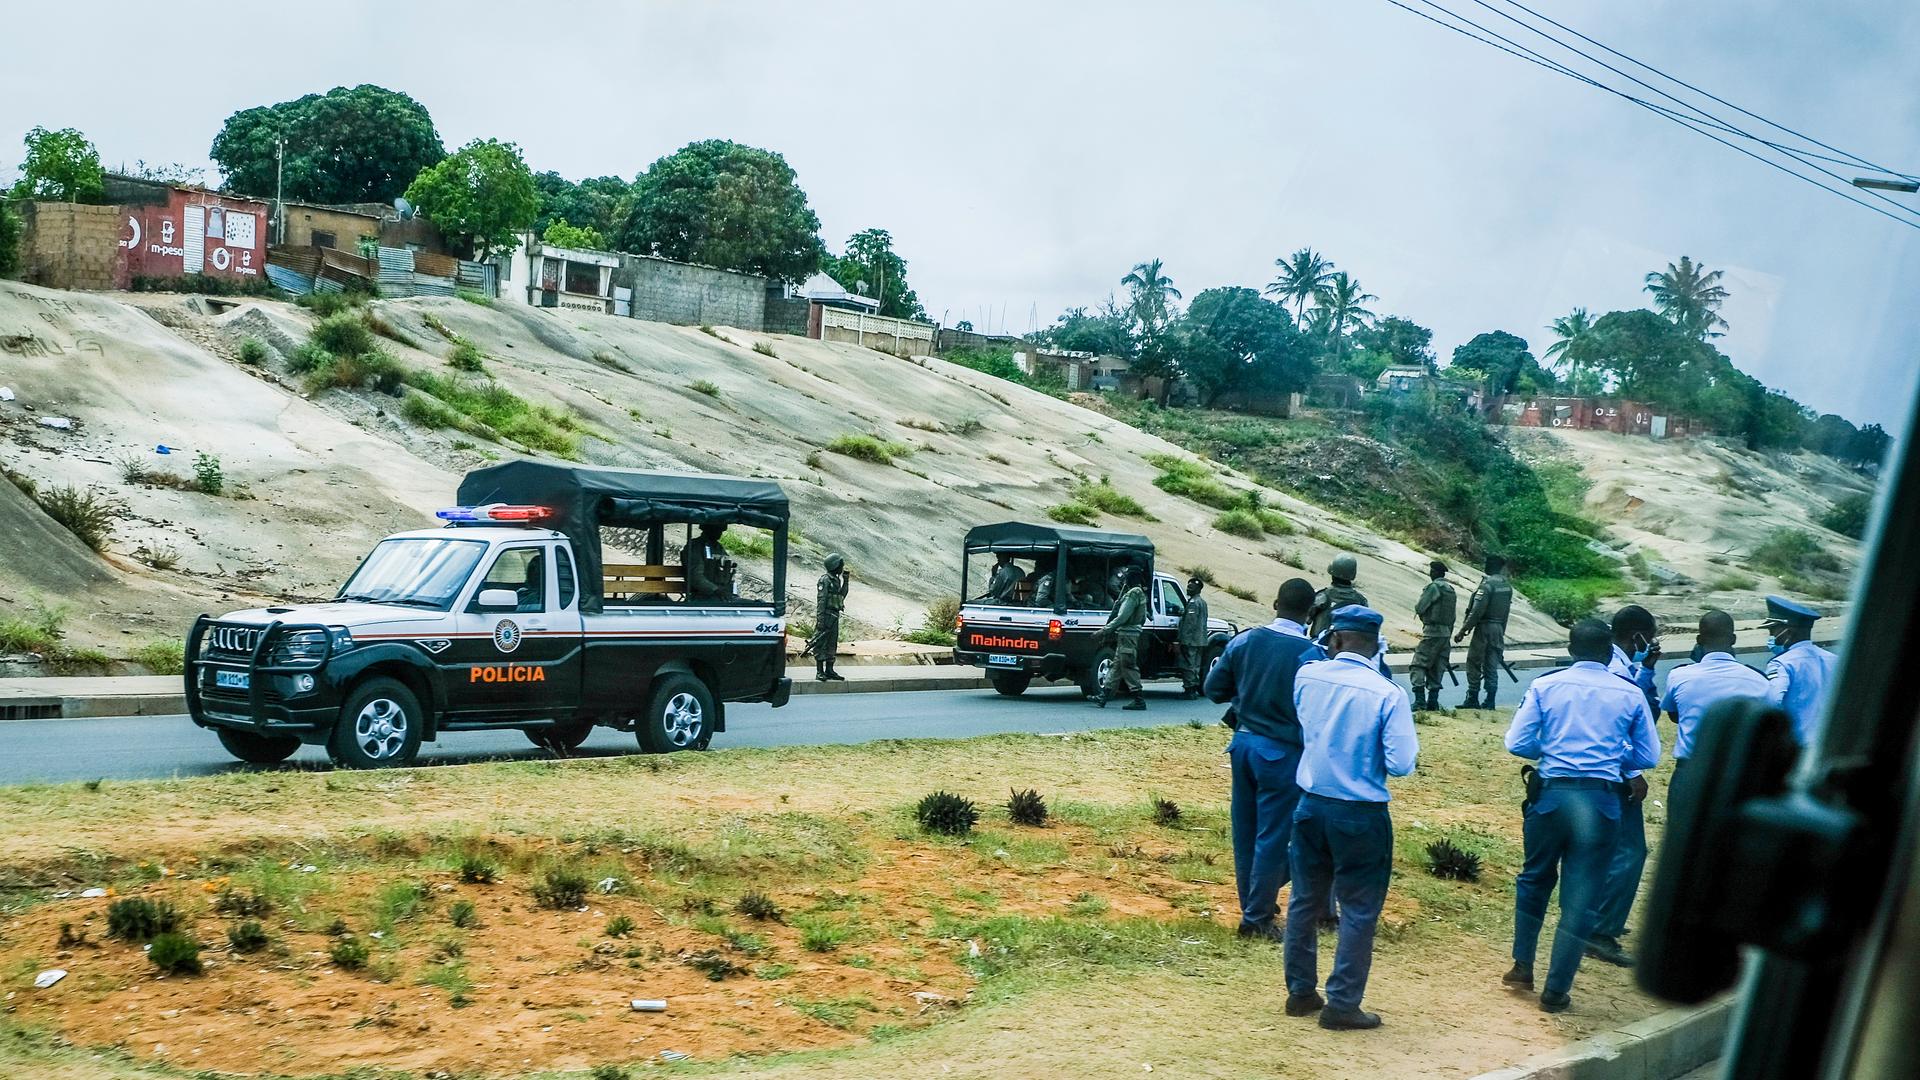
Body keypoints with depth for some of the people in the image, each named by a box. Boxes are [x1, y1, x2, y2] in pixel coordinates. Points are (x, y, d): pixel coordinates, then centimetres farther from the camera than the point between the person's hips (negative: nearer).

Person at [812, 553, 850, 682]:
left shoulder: (836, 580, 14)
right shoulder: (825, 580, -12)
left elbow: (841, 596, 20)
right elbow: (821, 600, -16)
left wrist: (846, 580, 15)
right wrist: (820, 618, -21)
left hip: (834, 617, 9)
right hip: (826, 616, -9)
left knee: (832, 645, 11)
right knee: (821, 644, -4)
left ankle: (829, 671, 17)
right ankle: (819, 672, -2)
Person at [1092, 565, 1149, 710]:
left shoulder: (1133, 594, -16)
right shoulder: (1141, 594, 16)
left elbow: (1122, 617, -22)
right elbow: (1142, 619, 22)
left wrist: (1105, 630, -19)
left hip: (1127, 635, -10)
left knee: (1129, 667, -7)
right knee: (1116, 666, 12)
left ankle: (1138, 700, -4)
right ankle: (1103, 696, 16)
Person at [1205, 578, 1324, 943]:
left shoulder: (1245, 641, -2)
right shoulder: (1309, 654, -16)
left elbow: (1214, 689, 5)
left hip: (1244, 744, 5)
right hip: (1282, 752, -5)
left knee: (1245, 830, 16)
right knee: (1273, 836, 5)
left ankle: (1253, 903, 29)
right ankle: (1256, 917, 11)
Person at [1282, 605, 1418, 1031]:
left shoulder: (1307, 676, -4)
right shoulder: (1388, 695, -17)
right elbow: (1401, 763, -17)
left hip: (1312, 805, 4)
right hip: (1361, 816, -4)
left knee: (1305, 901, 16)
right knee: (1358, 911, 7)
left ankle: (1301, 991, 27)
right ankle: (1342, 1005, 11)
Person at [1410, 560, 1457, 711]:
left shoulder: (1433, 587, -11)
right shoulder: (1451, 590, 14)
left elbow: (1419, 608, -15)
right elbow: (1452, 616, 17)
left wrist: (1417, 604, 8)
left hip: (1432, 632, -8)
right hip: (1446, 633, 8)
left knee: (1418, 666, -7)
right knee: (1437, 669, 11)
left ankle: (1420, 700, -17)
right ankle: (1433, 701, 10)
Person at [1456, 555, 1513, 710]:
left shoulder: (1487, 584, -14)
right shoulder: (1507, 586, 9)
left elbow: (1477, 611, -19)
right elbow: (1505, 610, 12)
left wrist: (1463, 630, -16)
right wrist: (1501, 632, 18)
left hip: (1484, 627, -7)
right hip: (1499, 628, 7)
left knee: (1474, 663, 2)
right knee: (1492, 666, 9)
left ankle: (1472, 699, 1)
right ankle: (1490, 701, 7)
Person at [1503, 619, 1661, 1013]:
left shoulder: (1544, 687, 0)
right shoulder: (1630, 695, 2)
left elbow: (1517, 743, -4)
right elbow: (1649, 756, 5)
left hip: (1552, 793, 0)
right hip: (1600, 800, 0)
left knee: (1535, 878, 23)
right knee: (1580, 898, 7)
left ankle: (1522, 966, 28)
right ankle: (1556, 991, 11)